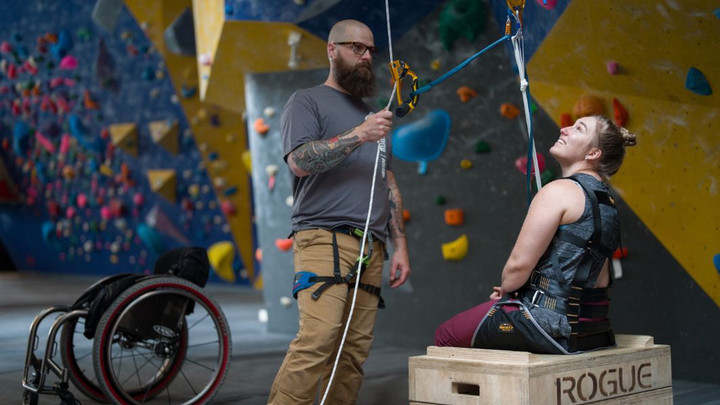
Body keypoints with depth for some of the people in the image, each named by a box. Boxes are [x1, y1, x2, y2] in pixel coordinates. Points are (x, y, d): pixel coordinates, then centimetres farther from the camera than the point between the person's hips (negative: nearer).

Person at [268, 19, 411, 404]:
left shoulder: (372, 115, 28)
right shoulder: (307, 102, 9)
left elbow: (389, 185, 26)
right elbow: (299, 162, -8)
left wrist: (399, 245, 17)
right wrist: (358, 136, -16)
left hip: (370, 249, 6)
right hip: (325, 240, -6)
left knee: (355, 351, -2)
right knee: (318, 337, -21)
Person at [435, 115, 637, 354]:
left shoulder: (559, 191, -16)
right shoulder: (605, 200, 12)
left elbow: (519, 264, -19)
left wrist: (506, 288, 3)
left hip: (554, 323, -10)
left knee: (445, 336, 6)